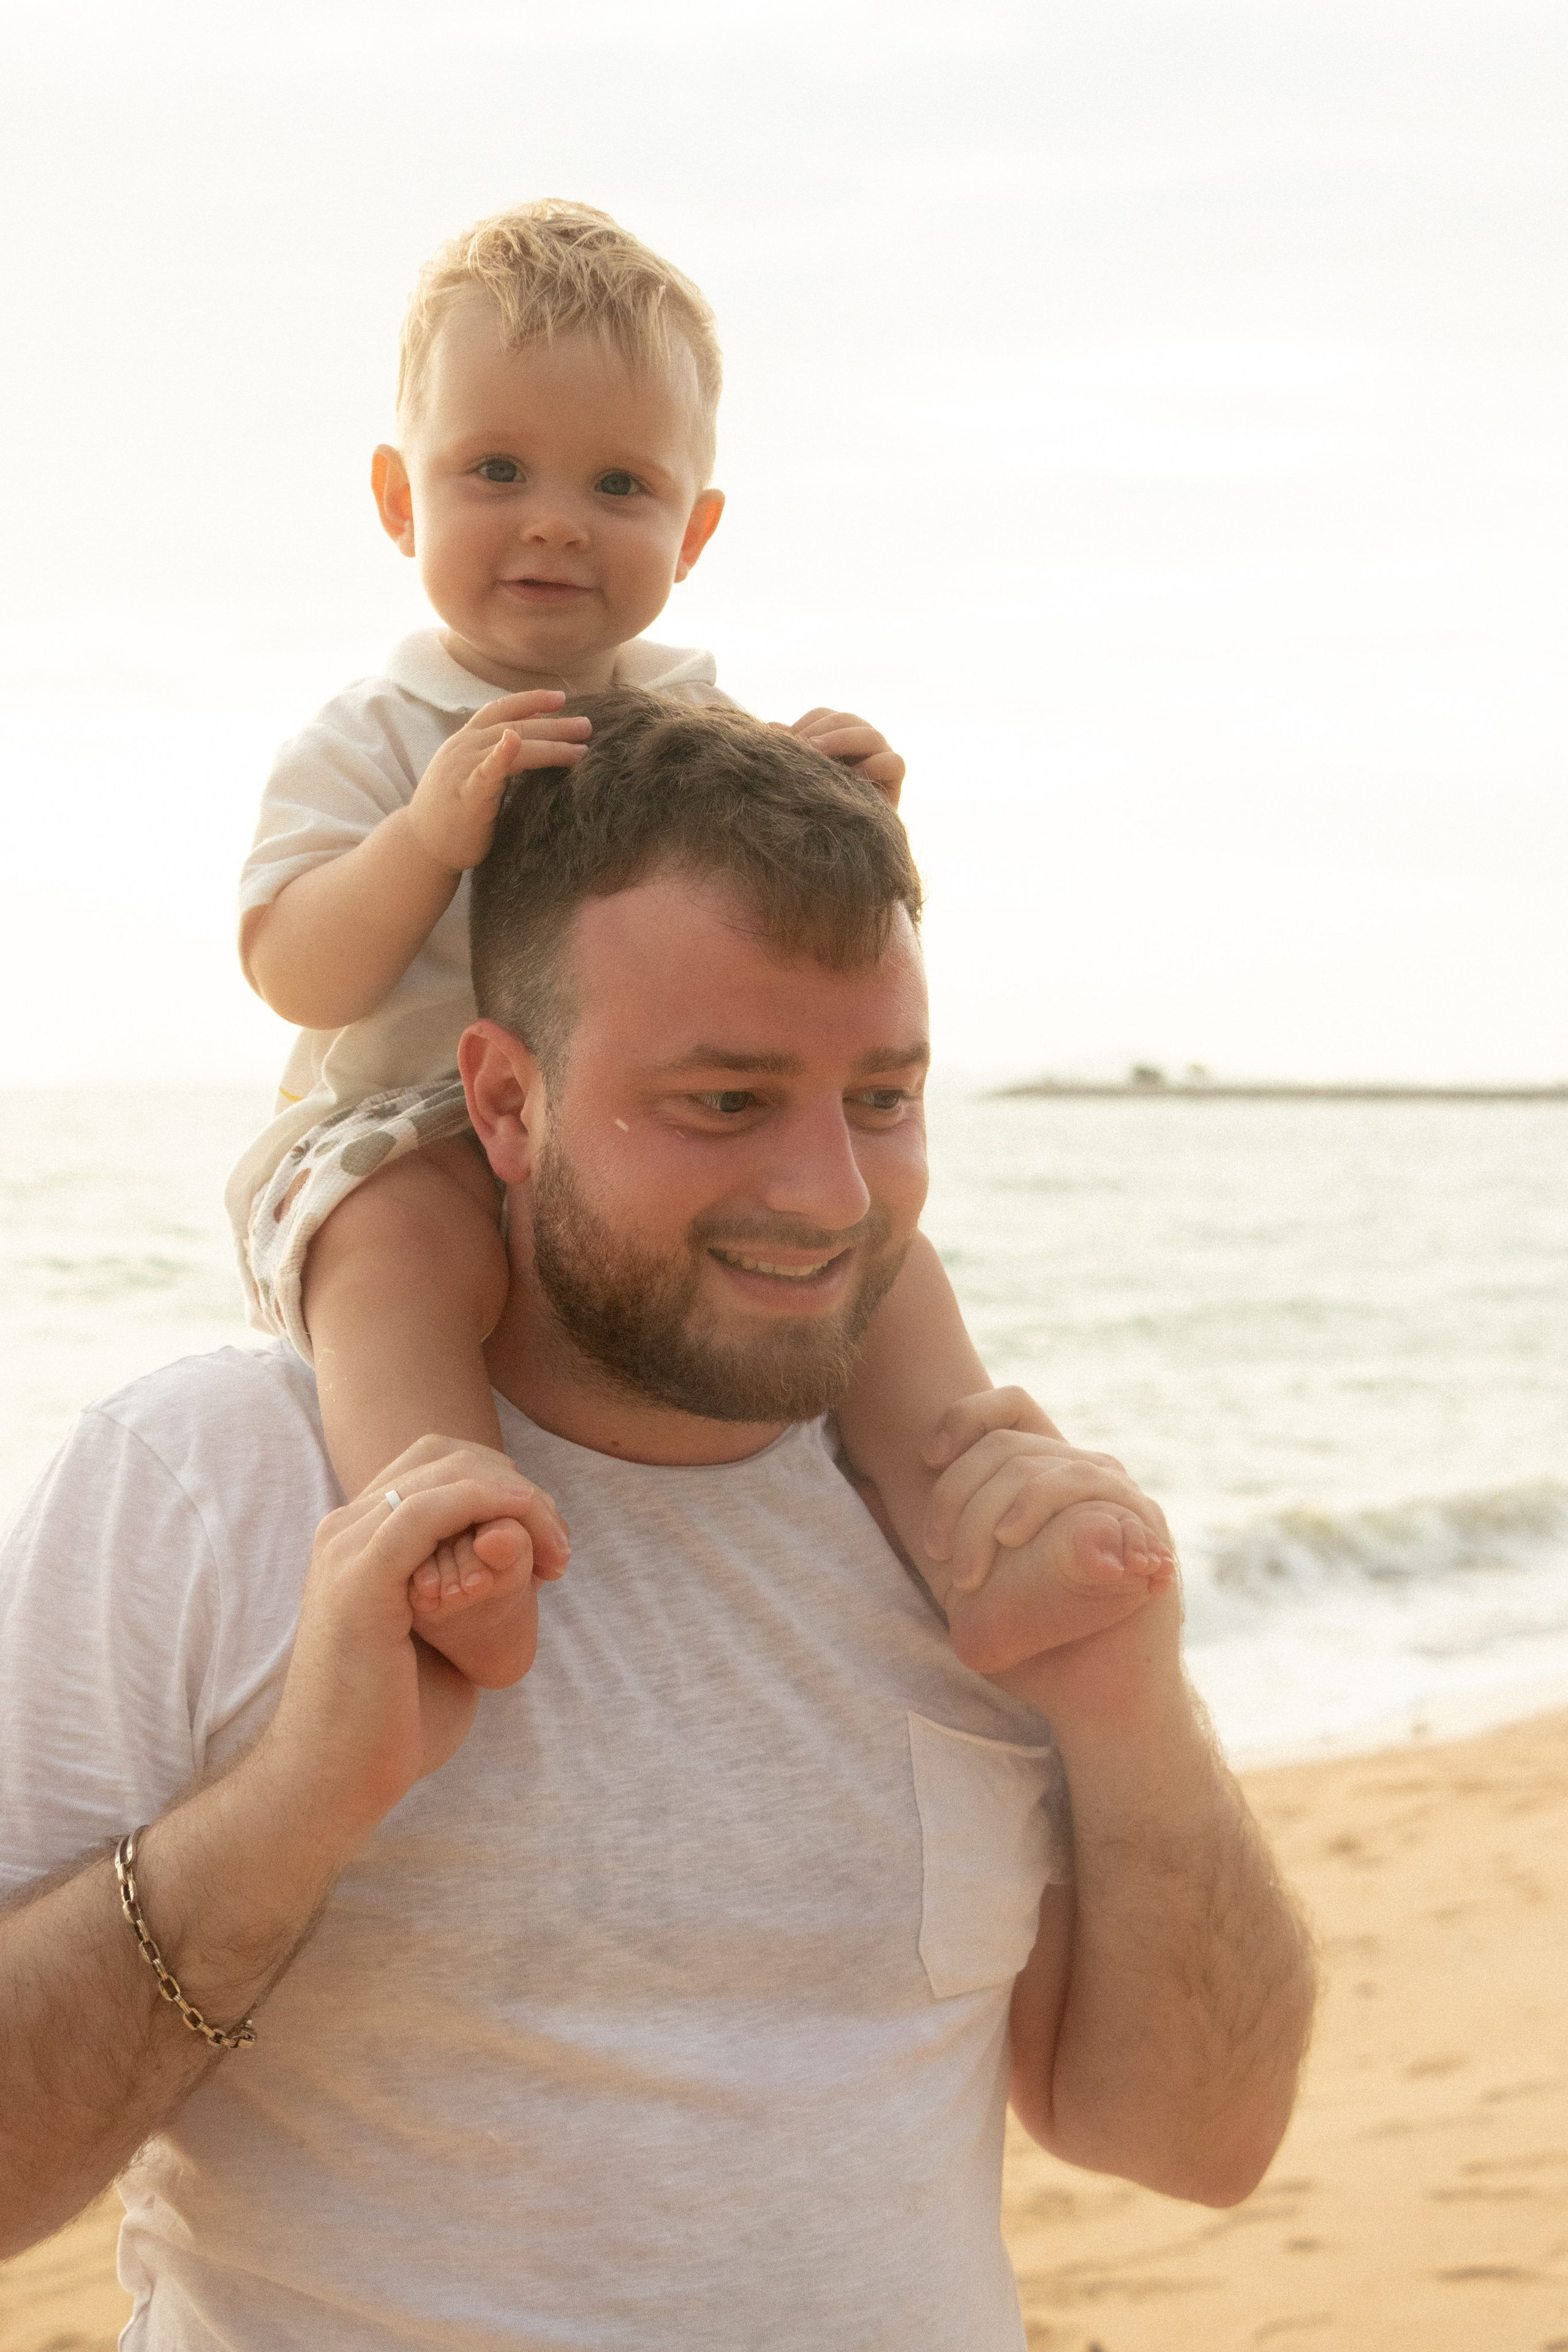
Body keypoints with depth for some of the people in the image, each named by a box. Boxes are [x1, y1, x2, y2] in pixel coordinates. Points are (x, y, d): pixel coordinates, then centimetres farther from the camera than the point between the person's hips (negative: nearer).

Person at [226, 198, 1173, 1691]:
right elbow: (296, 976, -14)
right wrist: (432, 831, -30)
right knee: (394, 1237, -35)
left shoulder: (718, 733, 7)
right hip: (413, 1143, -3)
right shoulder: (365, 748, -1)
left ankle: (966, 1524, -20)